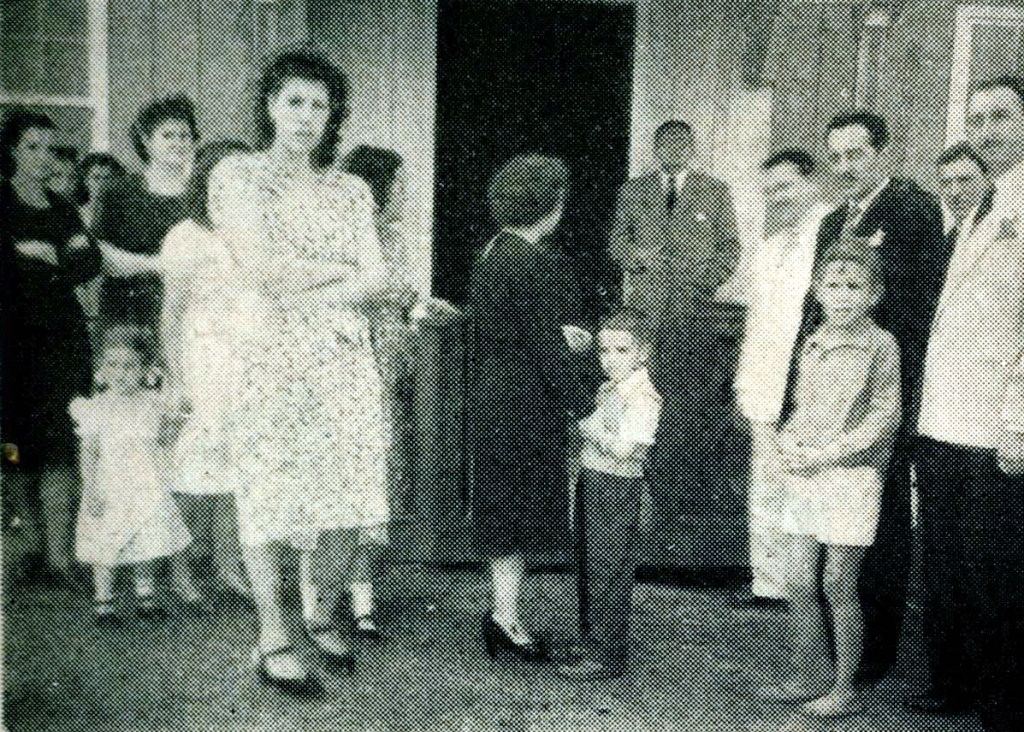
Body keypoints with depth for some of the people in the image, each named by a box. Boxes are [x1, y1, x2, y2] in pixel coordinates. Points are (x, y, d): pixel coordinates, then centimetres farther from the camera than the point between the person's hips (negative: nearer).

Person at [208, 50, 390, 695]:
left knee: (334, 486, 6)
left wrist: (305, 292, -11)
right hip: (271, 357, -4)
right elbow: (262, 269, -12)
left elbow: (378, 281, 3)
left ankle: (321, 613, 26)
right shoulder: (239, 175, 1)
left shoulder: (350, 190, 13)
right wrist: (343, 271, -4)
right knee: (271, 493, 0)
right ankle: (274, 641, 11)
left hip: (344, 359, 4)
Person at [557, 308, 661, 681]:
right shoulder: (606, 390, 12)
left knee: (608, 574, -1)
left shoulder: (643, 398, -16)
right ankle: (590, 636, 33)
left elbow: (622, 449, -24)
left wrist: (586, 423, -17)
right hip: (591, 482, 9)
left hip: (617, 489, -9)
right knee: (588, 565, 17)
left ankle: (607, 656, 10)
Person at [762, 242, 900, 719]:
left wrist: (825, 452, -17)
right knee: (798, 582, 8)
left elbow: (884, 415, -12)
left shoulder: (880, 344, -6)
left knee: (838, 584, 0)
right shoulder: (812, 345, 11)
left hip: (852, 475, -6)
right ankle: (808, 679, 23)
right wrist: (787, 439, -2)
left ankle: (846, 688, 14)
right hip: (804, 477, 6)